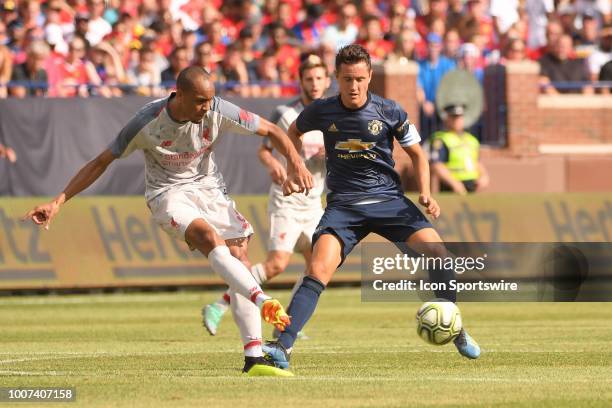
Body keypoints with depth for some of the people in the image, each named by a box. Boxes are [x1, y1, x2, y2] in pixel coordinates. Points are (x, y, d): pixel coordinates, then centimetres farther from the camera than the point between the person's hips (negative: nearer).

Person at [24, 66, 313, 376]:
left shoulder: (218, 111, -15)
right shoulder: (146, 123, -20)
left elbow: (271, 130, -2)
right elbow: (100, 163, -9)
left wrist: (294, 162, -19)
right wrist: (58, 202, -12)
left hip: (209, 188, 4)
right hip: (169, 195, -4)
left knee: (238, 257, -11)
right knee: (212, 240, -33)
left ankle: (254, 359, -13)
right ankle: (264, 301, -49)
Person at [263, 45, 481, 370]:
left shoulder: (389, 112, -4)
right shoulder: (321, 111, -2)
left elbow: (416, 154, 9)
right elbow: (294, 133, 21)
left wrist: (425, 193, -5)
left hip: (388, 199, 0)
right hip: (343, 205, 0)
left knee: (435, 252, -17)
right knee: (318, 272, -22)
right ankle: (282, 346, -24)